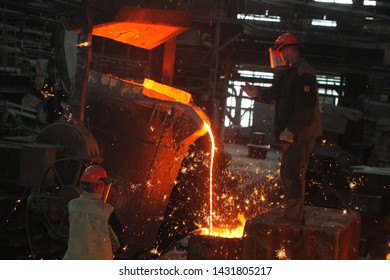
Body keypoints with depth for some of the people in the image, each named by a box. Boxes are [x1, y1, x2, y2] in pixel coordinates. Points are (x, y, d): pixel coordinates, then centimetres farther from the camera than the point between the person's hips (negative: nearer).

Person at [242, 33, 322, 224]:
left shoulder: (304, 74, -17)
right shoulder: (289, 73, 17)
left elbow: (305, 108, -23)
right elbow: (275, 95, 22)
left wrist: (290, 130, -25)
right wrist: (256, 93, 7)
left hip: (301, 134, -11)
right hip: (291, 133, 11)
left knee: (293, 173, -11)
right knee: (287, 172, 16)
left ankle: (293, 215, -9)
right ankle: (290, 209, 26)